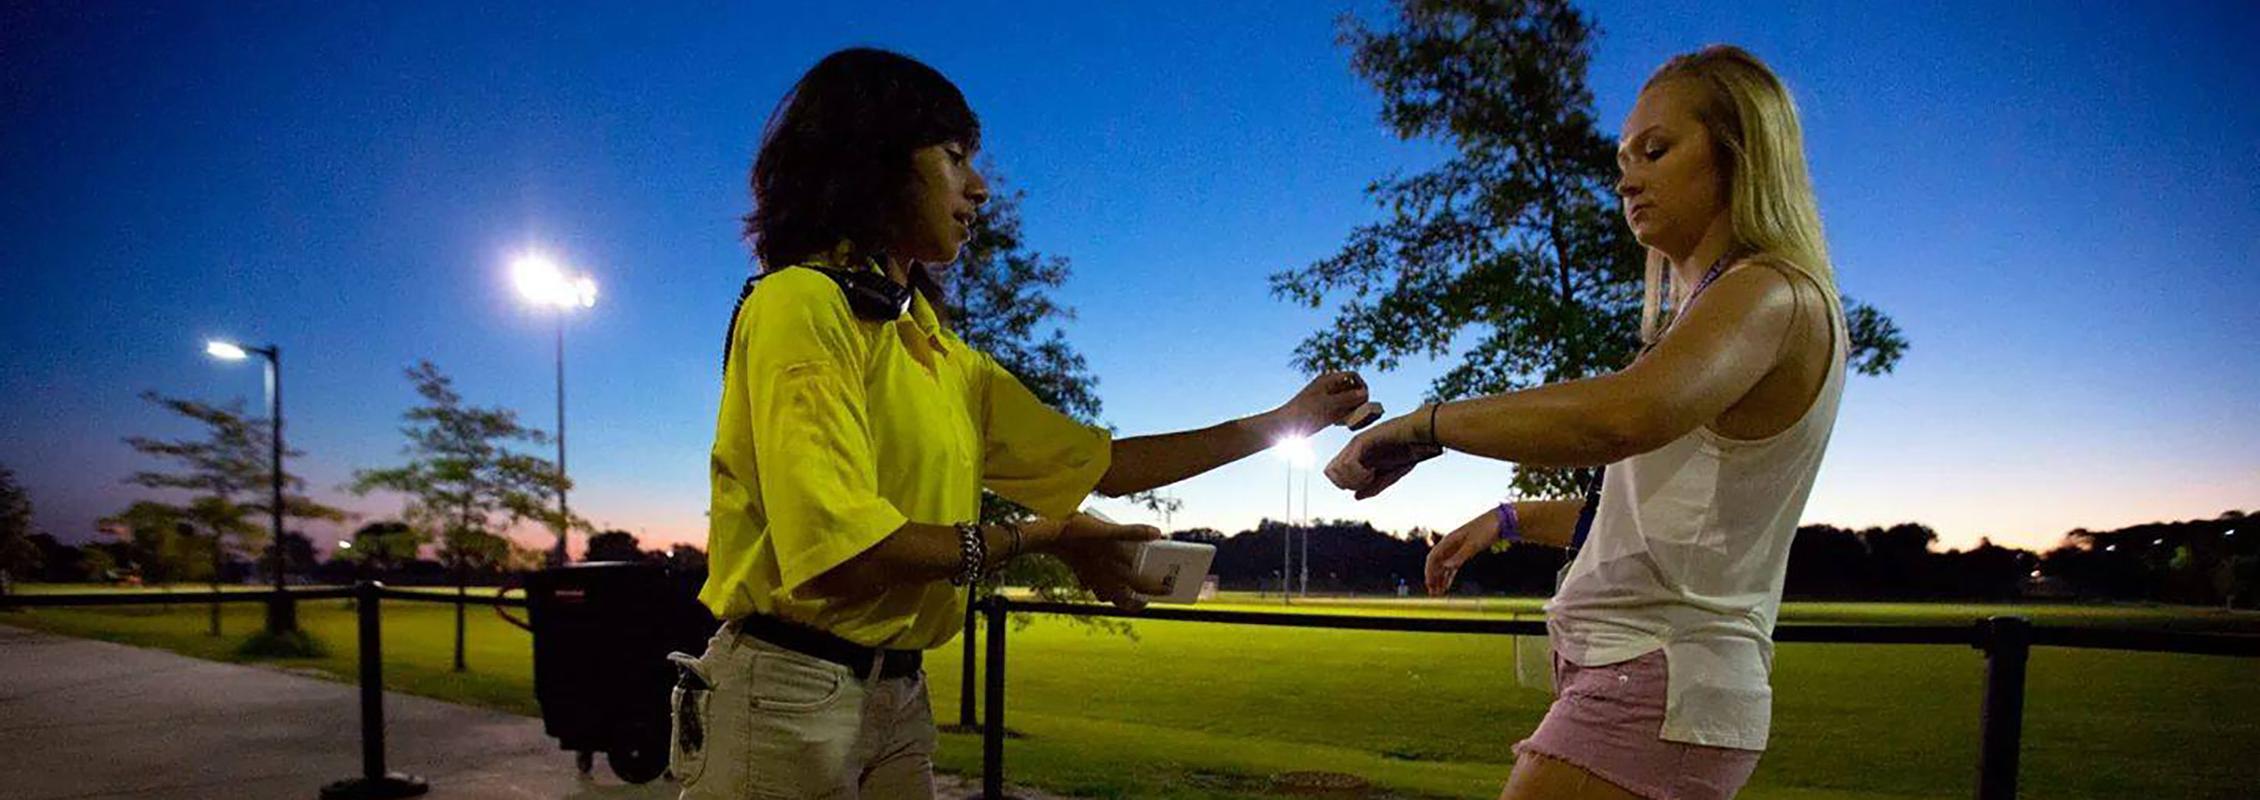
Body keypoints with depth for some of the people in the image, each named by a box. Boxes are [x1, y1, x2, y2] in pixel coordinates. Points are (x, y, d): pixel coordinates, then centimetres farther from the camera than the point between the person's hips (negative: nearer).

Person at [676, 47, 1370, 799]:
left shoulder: (946, 359, 12)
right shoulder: (802, 305, -14)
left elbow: (1101, 463, 14)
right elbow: (839, 550, -25)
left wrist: (1282, 421, 14)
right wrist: (1037, 537, -13)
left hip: (899, 698, 8)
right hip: (790, 689, -7)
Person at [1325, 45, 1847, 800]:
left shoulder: (1775, 294, -10)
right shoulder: (1713, 309, 20)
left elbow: (1625, 414, -33)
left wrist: (1422, 426, -24)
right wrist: (1512, 519, 22)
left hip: (1659, 681, -10)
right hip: (1643, 672, 10)